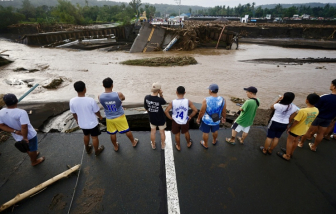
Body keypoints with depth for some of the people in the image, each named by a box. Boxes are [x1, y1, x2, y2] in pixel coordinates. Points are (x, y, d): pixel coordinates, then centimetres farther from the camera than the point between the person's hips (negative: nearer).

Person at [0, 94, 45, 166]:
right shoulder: (21, 112, -31)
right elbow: (24, 127, -34)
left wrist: (15, 131, -12)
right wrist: (25, 137, -22)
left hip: (17, 137, 6)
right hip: (30, 135, -6)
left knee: (27, 147, 30)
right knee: (32, 149, 18)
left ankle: (33, 155, 52)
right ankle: (34, 161, 38)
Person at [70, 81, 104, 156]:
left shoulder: (72, 101, -18)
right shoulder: (91, 100, -29)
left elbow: (74, 113, -2)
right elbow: (96, 112, -15)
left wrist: (77, 120, 18)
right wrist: (100, 116, 8)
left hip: (82, 123, 4)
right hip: (92, 123, -4)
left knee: (86, 135, 29)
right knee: (94, 137, 18)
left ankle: (88, 149, 51)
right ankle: (97, 151, 38)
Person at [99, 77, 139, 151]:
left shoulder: (100, 97, -19)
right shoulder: (118, 94, -27)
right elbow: (123, 98, -3)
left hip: (109, 118, 2)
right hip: (119, 117, -2)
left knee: (112, 134, 22)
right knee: (127, 130, 20)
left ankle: (116, 147, 44)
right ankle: (134, 142, 42)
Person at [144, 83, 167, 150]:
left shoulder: (146, 97, -18)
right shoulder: (159, 100, -31)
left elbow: (146, 108, -5)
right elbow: (164, 102, -6)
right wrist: (161, 94, -17)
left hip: (152, 118, 3)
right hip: (161, 119, -3)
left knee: (153, 131, 25)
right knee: (162, 132, 21)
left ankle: (153, 145, 45)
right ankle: (163, 145, 42)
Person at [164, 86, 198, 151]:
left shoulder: (173, 102, -20)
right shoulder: (188, 101, -19)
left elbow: (166, 111, -21)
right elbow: (195, 110, -17)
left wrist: (171, 118, -6)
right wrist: (190, 116, -3)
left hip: (175, 121, -1)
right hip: (185, 121, 1)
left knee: (177, 134, 23)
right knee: (186, 132, 28)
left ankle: (178, 146, 44)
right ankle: (188, 143, 52)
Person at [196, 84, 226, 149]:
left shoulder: (206, 100, -29)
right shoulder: (222, 100, -18)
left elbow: (202, 112, -19)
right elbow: (224, 112, -6)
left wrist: (198, 118, -1)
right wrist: (224, 118, 14)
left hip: (206, 120, -3)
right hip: (216, 120, 3)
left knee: (205, 132, 20)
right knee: (215, 131, 30)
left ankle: (205, 144, 42)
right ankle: (214, 141, 56)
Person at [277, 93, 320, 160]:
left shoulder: (302, 111, -33)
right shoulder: (316, 110, -11)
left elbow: (296, 122, -24)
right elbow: (310, 120, 3)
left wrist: (289, 128, -10)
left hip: (296, 129, -7)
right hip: (304, 129, 7)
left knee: (290, 141, 11)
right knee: (296, 140, 25)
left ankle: (287, 156, 23)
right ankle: (291, 152, 44)